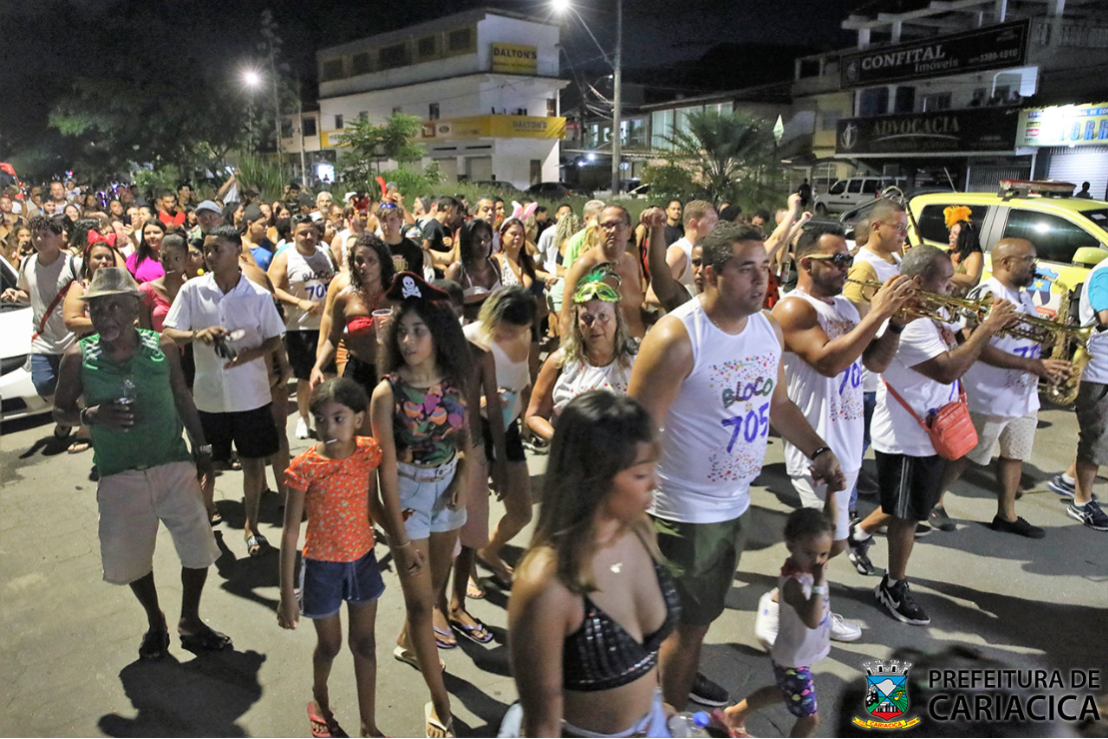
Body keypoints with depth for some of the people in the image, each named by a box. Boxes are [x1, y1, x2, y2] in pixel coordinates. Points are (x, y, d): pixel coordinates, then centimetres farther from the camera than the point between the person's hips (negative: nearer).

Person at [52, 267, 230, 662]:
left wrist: (201, 448, 7)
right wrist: (92, 415, -18)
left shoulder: (162, 348, -4)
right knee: (131, 558, 13)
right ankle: (155, 623, 40)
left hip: (175, 466, 0)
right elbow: (60, 410, 3)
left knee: (198, 548, 4)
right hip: (120, 477, 0)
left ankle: (190, 621, 30)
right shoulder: (79, 357, -6)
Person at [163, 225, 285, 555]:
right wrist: (198, 334, -23)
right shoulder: (192, 290, -4)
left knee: (253, 460, 9)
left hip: (251, 394, -1)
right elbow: (168, 333, -3)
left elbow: (275, 340, 0)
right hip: (209, 393, 1)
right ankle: (205, 513, 42)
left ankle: (251, 524, 28)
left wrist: (252, 353, -20)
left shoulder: (259, 295, -6)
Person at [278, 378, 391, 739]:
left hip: (362, 560, 3)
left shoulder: (368, 453, -11)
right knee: (329, 645, 16)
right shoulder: (305, 467, -20)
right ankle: (320, 701, 49)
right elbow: (290, 532, -14)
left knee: (364, 644, 14)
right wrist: (287, 594, -11)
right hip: (322, 567, -3)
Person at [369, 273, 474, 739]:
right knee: (420, 598, 0)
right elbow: (387, 464, -18)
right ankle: (439, 701, 14)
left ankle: (408, 643, 52)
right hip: (408, 492, -5)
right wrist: (397, 530, -18)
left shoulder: (453, 381, -5)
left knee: (436, 581, 22)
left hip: (447, 486, 5)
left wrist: (464, 475, -7)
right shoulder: (388, 391, -18)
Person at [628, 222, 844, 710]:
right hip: (686, 511, -7)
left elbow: (777, 402, 16)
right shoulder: (676, 338, -23)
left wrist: (818, 450, 6)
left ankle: (685, 675, 52)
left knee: (705, 612, 26)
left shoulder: (769, 327, 1)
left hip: (736, 502, 7)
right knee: (687, 623, 8)